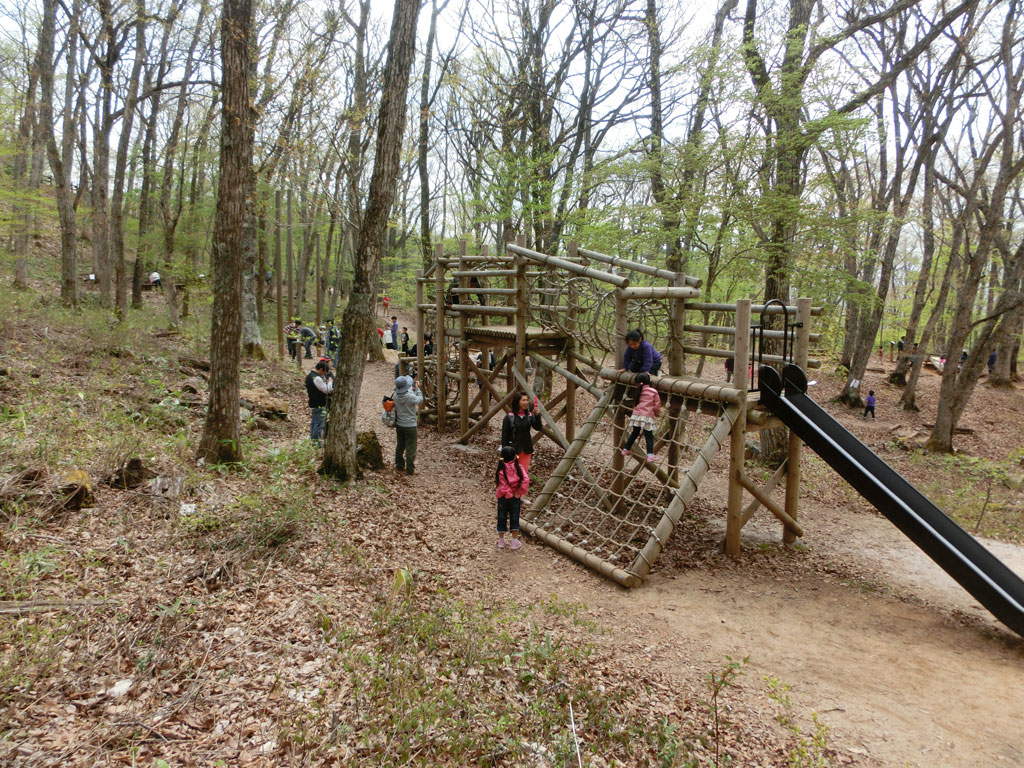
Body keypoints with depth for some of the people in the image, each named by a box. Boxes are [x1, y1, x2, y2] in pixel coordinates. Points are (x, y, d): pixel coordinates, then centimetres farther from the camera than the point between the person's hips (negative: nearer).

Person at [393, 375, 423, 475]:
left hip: (399, 425, 6)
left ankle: (399, 465, 31)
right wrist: (417, 389, 5)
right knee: (410, 448, 5)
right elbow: (420, 399, -6)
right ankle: (410, 469, 11)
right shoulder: (410, 396, -25)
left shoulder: (395, 396, -7)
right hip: (410, 426, -6)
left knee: (400, 446, 19)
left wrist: (412, 389, 13)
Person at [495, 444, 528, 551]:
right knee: (514, 519, 11)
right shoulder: (518, 467, -9)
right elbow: (526, 480, -19)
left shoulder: (500, 470, -12)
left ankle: (501, 541, 24)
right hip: (515, 498, 1)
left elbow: (502, 486, -18)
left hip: (503, 498, -1)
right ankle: (514, 543, 15)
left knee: (502, 519, 13)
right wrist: (520, 493, -11)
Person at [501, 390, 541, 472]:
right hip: (513, 449, -3)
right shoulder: (509, 417, -9)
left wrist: (537, 415, -29)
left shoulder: (530, 416, 0)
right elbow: (504, 436, -6)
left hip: (526, 450, 3)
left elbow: (538, 427, -14)